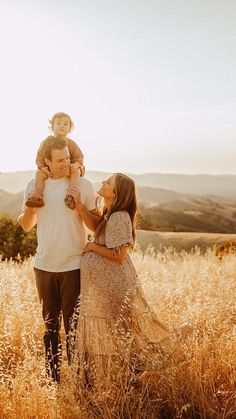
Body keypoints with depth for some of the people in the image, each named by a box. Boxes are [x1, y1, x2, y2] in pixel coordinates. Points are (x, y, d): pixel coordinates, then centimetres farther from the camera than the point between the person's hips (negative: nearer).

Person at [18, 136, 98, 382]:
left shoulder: (83, 185, -5)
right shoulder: (34, 186, 4)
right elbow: (27, 226, 10)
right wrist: (29, 208, -11)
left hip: (73, 266, -3)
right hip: (44, 266, 4)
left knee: (73, 325, 3)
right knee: (50, 324, 14)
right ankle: (52, 377, 27)